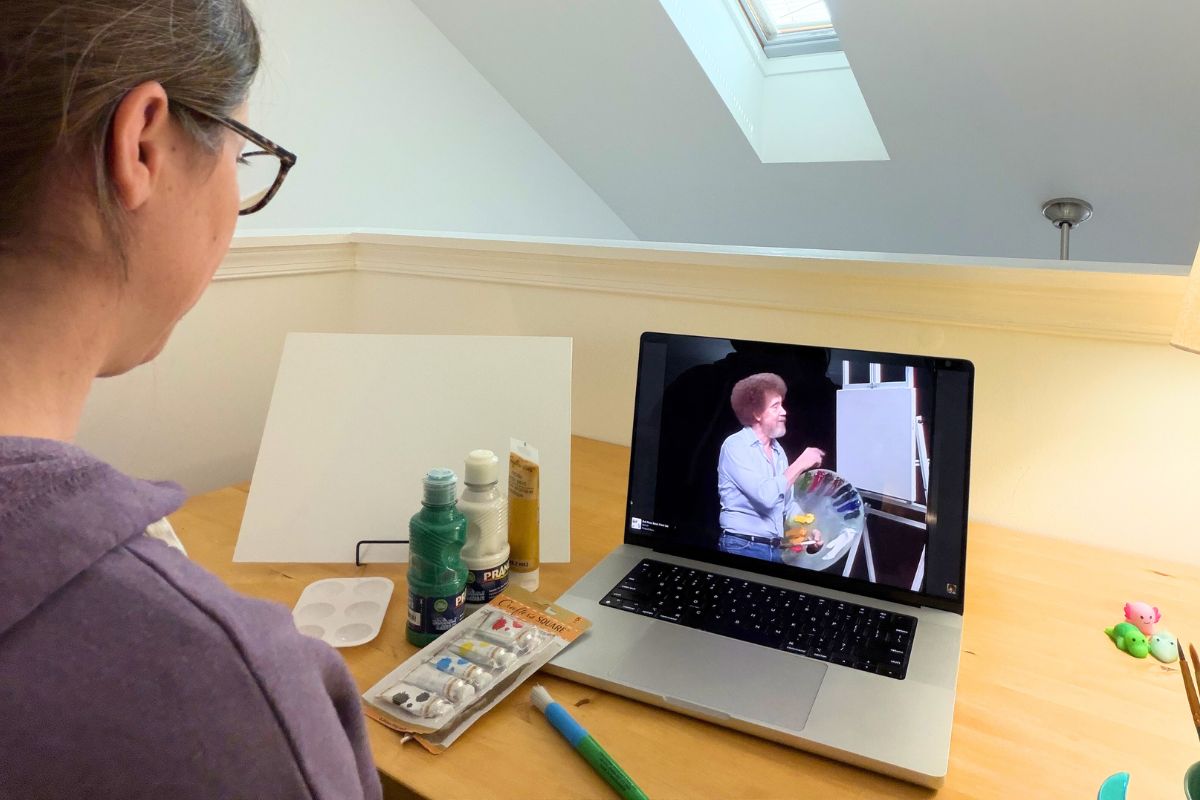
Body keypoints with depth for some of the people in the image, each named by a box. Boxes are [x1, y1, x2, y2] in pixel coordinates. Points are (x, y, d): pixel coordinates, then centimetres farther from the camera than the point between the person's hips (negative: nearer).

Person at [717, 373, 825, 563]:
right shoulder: (735, 445, -13)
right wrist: (800, 464, -15)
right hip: (743, 548, -7)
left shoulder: (778, 451, 10)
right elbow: (766, 496, -24)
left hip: (775, 549, 7)